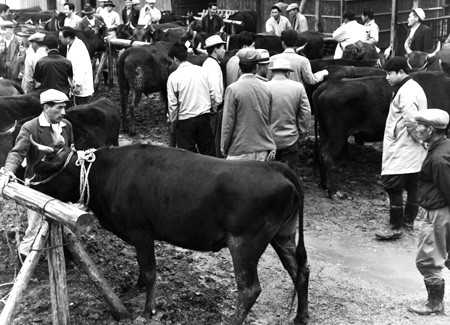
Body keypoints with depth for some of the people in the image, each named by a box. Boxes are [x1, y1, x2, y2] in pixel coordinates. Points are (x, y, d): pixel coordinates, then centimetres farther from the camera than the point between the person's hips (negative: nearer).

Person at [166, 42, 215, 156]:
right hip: (204, 116, 4)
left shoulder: (173, 77, -10)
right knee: (208, 152, 13)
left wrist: (172, 121, 6)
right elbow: (210, 94, 7)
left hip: (185, 120, -4)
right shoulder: (201, 70, 1)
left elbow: (173, 104, -8)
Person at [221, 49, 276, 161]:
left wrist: (224, 147, 2)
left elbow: (228, 123, -9)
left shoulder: (233, 89, -10)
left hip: (240, 151, -5)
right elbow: (269, 120, 13)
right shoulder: (266, 88, 5)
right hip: (264, 149, 5)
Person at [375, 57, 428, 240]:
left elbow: (411, 120, -26)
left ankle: (395, 227, -3)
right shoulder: (414, 87, 16)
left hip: (401, 150, -10)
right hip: (415, 152, 10)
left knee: (393, 186, -6)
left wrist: (418, 136, -13)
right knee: (412, 186, 16)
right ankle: (408, 220, 26)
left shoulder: (406, 92, -17)